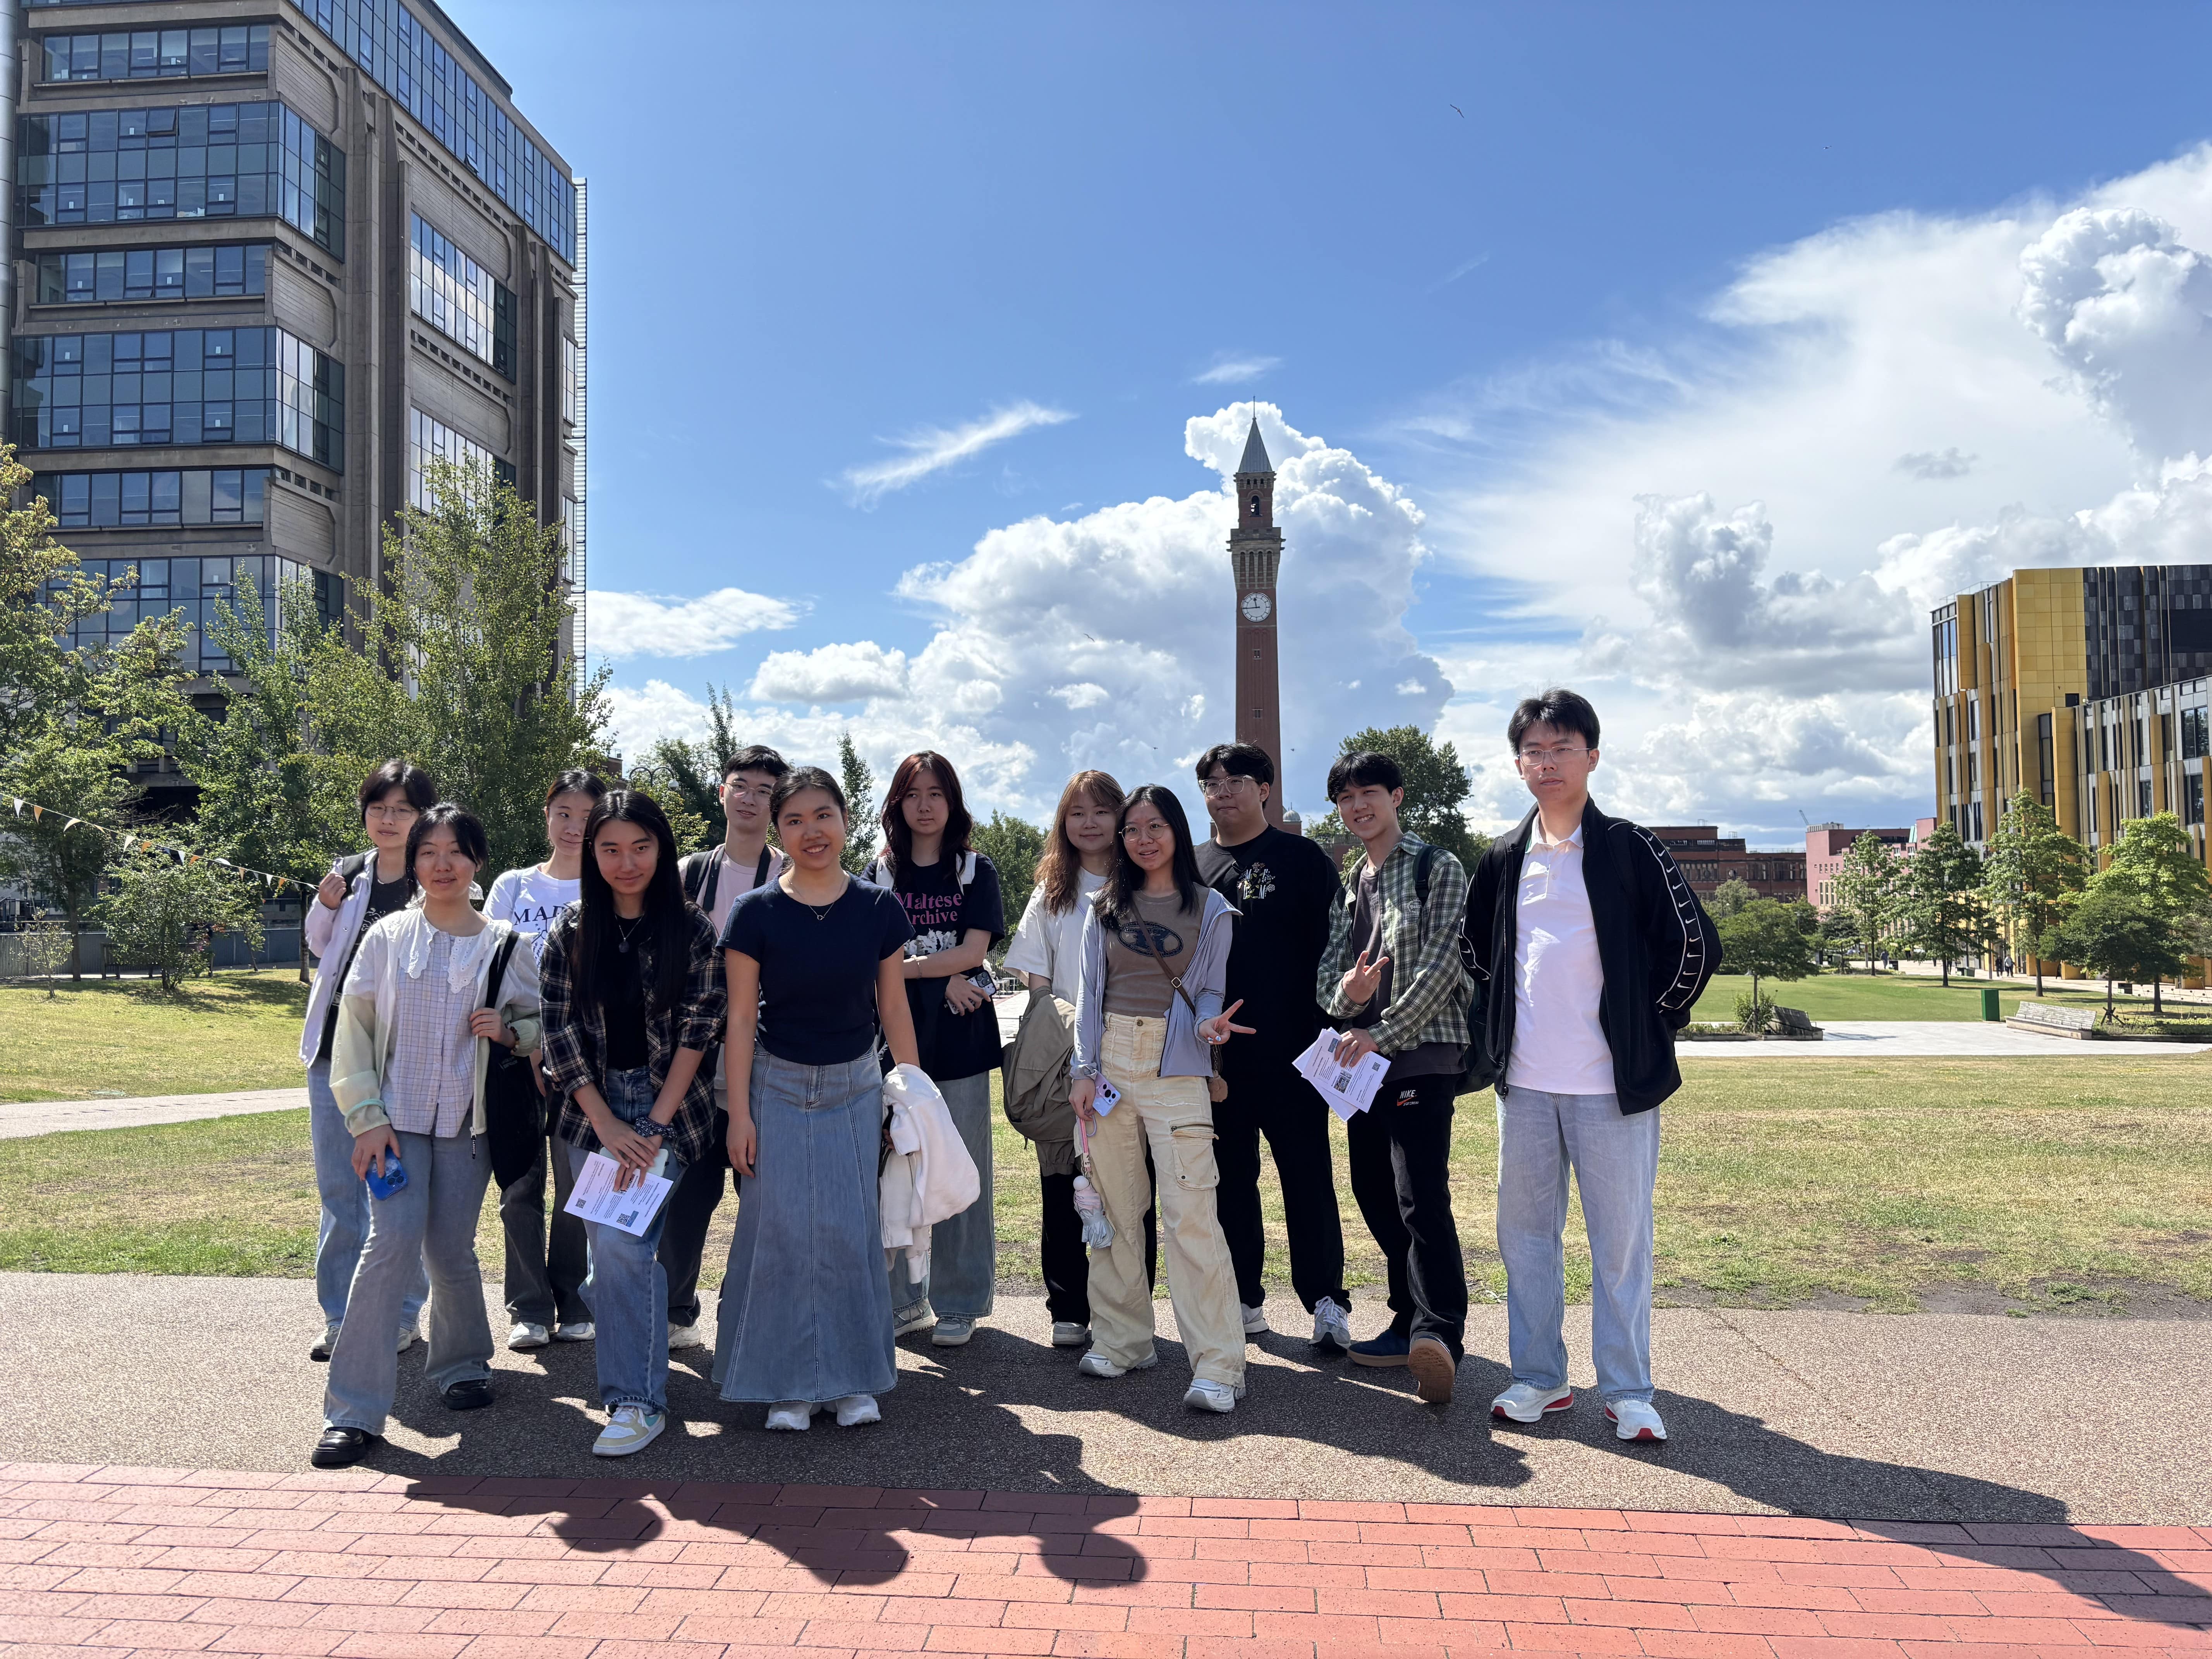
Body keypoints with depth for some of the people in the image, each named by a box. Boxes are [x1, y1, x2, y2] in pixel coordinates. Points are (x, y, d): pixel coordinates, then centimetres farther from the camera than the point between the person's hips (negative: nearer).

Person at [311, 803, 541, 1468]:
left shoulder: (505, 946, 3)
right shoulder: (387, 939, 2)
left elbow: (542, 1026, 11)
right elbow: (352, 1031, 3)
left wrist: (509, 1029, -12)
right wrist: (367, 1118, -5)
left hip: (467, 1121, 1)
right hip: (398, 1119, -1)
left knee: (451, 1251, 5)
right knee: (393, 1243, -14)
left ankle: (462, 1366, 32)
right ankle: (353, 1411, -7)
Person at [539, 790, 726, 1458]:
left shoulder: (692, 928, -5)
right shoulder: (571, 931, 2)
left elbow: (697, 1031, -7)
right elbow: (560, 1031, 0)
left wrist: (654, 1126, -13)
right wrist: (607, 1125, -8)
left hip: (666, 1105, -3)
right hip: (593, 1109, 3)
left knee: (625, 1243, -15)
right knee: (609, 1247, 5)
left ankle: (637, 1399, -5)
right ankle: (632, 1384, 21)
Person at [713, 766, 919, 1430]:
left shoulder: (879, 908, -2)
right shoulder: (757, 912, -7)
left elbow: (894, 1008, 4)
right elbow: (740, 1018, -5)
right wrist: (740, 1113, -7)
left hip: (856, 1089, 2)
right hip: (778, 1087, -1)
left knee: (852, 1231, 5)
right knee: (781, 1231, 2)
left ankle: (852, 1380, 19)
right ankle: (788, 1382, 17)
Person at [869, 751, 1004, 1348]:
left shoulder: (977, 871, 6)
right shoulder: (880, 875, 10)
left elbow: (974, 951, -5)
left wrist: (905, 964, -7)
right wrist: (943, 978, -9)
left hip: (959, 1036, -1)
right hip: (896, 1035, 2)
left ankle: (957, 1303, 12)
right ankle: (902, 1298, 16)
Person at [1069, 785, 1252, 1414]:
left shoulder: (1209, 909, 5)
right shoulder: (1105, 907, 11)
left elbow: (1210, 990, 6)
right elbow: (1090, 990, 9)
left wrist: (1208, 1025, -17)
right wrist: (1084, 1069, 2)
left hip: (1176, 1068, -3)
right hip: (1111, 1061, 3)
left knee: (1190, 1214, -10)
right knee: (1115, 1208, 8)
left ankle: (1218, 1366, -7)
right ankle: (1122, 1342, 21)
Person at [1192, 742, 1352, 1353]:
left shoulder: (1302, 859, 2)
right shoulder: (1195, 868, 12)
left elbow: (1331, 948, 0)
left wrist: (1328, 1030, -8)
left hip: (1290, 1050, -4)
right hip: (1216, 1055, 4)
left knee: (1307, 1175, 0)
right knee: (1230, 1177, 10)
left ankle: (1326, 1301, 9)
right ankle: (1245, 1301, 20)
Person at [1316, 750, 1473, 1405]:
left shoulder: (1437, 869, -1)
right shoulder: (1346, 889, 19)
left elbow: (1441, 964, -10)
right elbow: (1326, 972, 14)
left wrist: (1382, 1034, -16)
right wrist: (1344, 993, -11)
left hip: (1422, 1055, -7)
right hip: (1360, 1057, 8)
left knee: (1421, 1197, -17)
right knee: (1375, 1195, 9)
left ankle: (1440, 1336, -19)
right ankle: (1413, 1322, 20)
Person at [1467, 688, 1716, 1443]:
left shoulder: (1629, 849, -5)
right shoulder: (1503, 860, 8)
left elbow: (1696, 944, -3)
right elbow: (1479, 949, 23)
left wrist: (1647, 1026, -1)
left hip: (1612, 1082, -4)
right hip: (1524, 1081, 5)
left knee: (1621, 1236, 2)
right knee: (1524, 1231, 10)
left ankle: (1628, 1389, 13)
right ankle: (1538, 1376, 23)